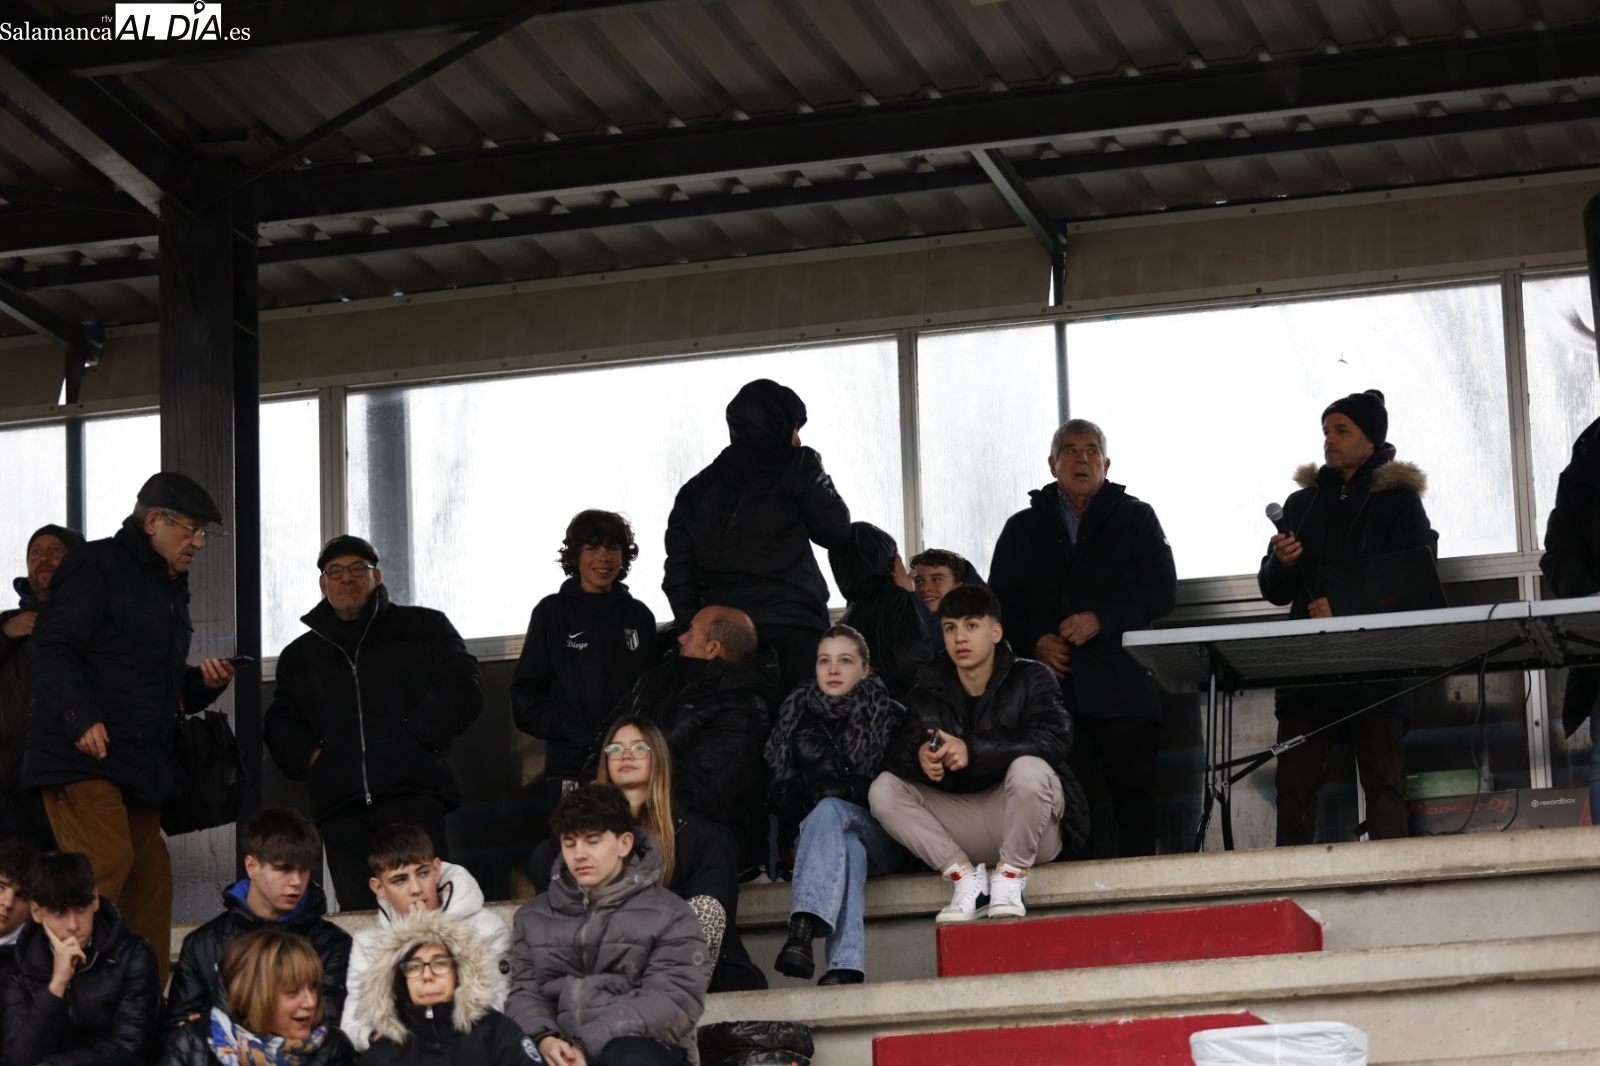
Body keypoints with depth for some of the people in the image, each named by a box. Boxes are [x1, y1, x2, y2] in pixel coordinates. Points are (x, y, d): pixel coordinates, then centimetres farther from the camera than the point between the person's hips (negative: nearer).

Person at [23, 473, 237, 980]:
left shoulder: (171, 588, 24)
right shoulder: (97, 566, -4)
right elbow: (50, 647, -15)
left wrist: (202, 683, 9)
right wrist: (81, 718, -26)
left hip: (140, 766, 9)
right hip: (84, 755, -9)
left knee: (151, 885, 6)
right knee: (106, 864, -21)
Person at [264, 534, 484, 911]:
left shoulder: (423, 627, 15)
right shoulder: (300, 655, 25)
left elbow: (461, 686, 5)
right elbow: (280, 725, 24)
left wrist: (415, 735, -6)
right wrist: (310, 755, 4)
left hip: (412, 797, -3)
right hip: (339, 807, 3)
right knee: (359, 914, -4)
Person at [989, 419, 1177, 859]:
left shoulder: (1135, 517, 14)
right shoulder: (1023, 528, 19)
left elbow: (1162, 591, 3)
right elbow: (1000, 603, 14)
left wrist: (1100, 619, -11)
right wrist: (1035, 640, -5)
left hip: (1122, 684, -1)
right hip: (1053, 686, 1)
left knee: (1136, 797, -7)